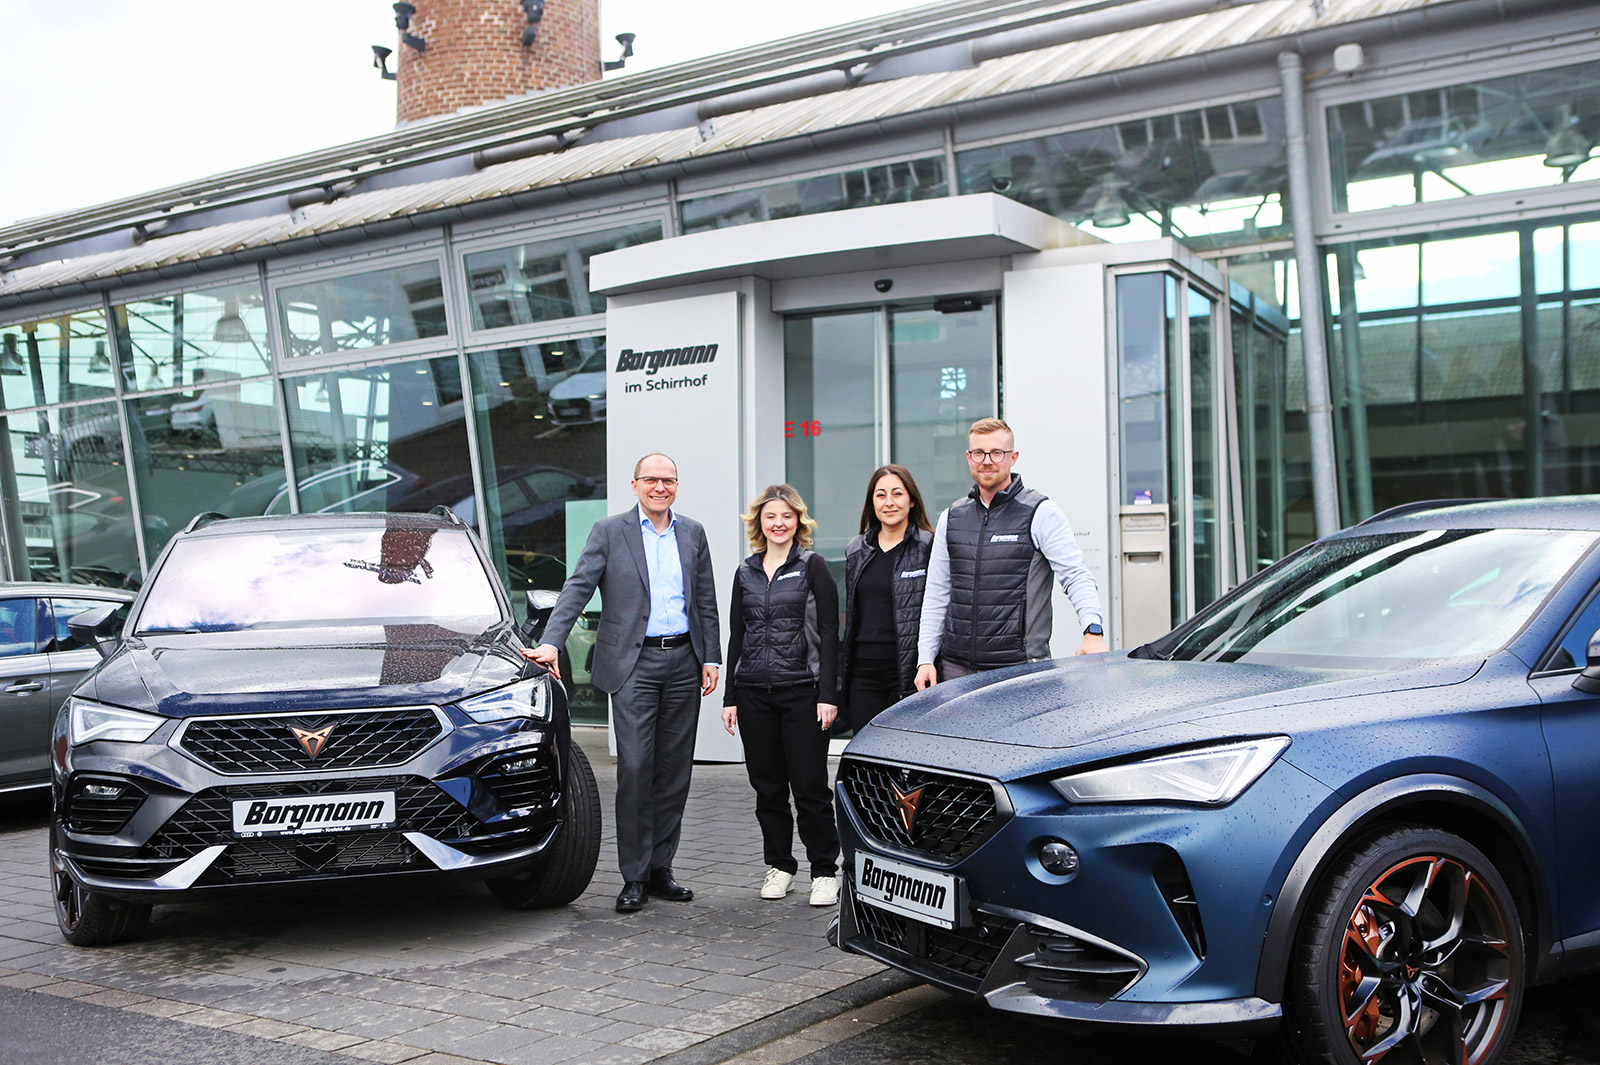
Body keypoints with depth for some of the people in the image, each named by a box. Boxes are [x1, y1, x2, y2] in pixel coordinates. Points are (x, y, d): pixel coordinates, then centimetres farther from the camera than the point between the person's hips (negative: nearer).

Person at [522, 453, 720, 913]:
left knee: (673, 770, 7)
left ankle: (659, 869, 16)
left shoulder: (693, 533, 12)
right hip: (634, 663, -4)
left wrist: (710, 658, 7)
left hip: (683, 662, 4)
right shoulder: (609, 531, 1)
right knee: (635, 768, -7)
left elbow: (706, 601, 14)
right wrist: (550, 642, -18)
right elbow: (577, 588, -6)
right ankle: (634, 878, 1)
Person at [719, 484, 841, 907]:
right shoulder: (746, 573, 13)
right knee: (767, 786, 8)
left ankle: (824, 871, 7)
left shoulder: (813, 567, 0)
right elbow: (736, 637, 15)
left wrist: (826, 694, -11)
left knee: (809, 786, -4)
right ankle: (779, 865, 22)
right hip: (754, 693, 4)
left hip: (801, 690, -4)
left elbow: (829, 634, -4)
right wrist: (730, 697, 9)